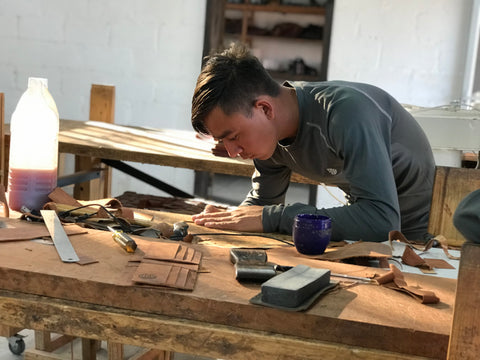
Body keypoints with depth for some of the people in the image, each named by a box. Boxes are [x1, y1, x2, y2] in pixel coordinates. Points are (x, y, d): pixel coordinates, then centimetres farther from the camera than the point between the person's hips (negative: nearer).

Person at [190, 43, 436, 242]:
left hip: (416, 234, -6)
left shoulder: (345, 112, -32)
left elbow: (381, 221, -40)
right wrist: (223, 223, -16)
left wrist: (272, 218, -38)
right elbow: (262, 201, 6)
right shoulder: (267, 133, -9)